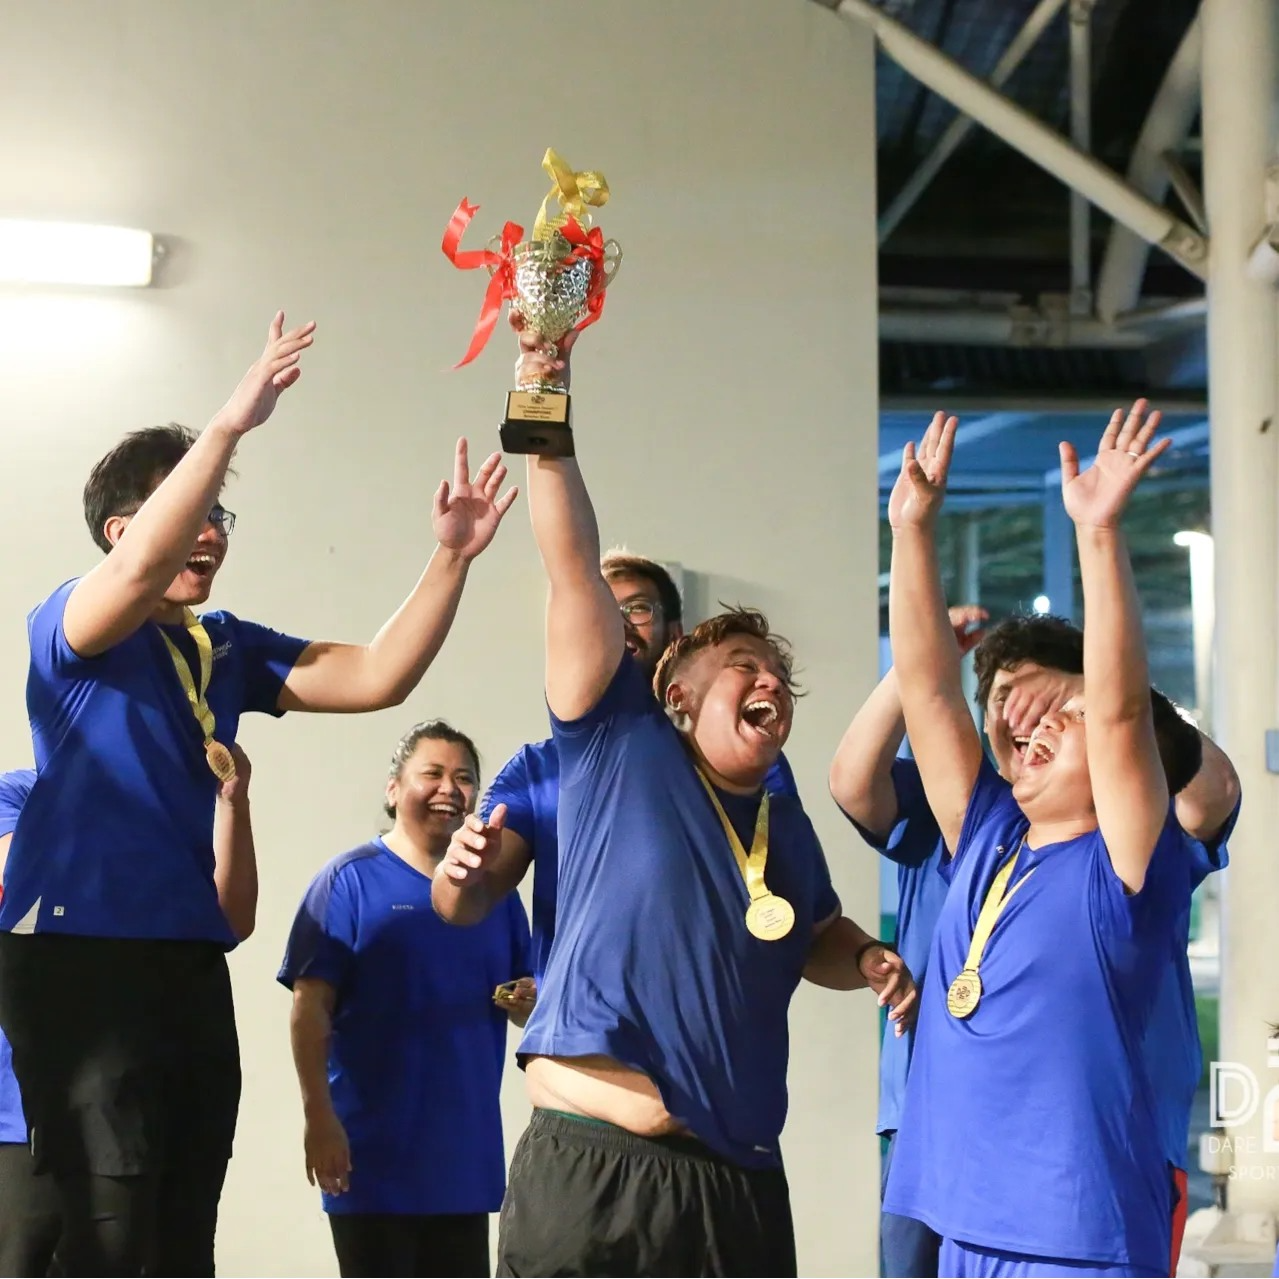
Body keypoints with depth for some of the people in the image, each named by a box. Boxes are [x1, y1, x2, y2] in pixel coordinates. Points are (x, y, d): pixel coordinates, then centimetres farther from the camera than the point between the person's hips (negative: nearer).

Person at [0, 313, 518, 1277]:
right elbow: (139, 569, -26)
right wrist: (229, 425, -31)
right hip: (79, 952, -7)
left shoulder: (229, 648, 14)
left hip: (190, 963, 7)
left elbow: (376, 678, 6)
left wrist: (451, 559, -5)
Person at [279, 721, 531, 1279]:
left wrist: (531, 1002, -6)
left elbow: (529, 1006, 18)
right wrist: (318, 1117, -17)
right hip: (373, 1153, -5)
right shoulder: (351, 879, -3)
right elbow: (309, 1009, -9)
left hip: (466, 1154, 5)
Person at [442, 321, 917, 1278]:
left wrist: (867, 961, 13)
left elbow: (815, 939, 35)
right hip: (590, 1166, -5)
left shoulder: (786, 825, 16)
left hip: (741, 1184, 5)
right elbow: (575, 573, -5)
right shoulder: (623, 750, 2)